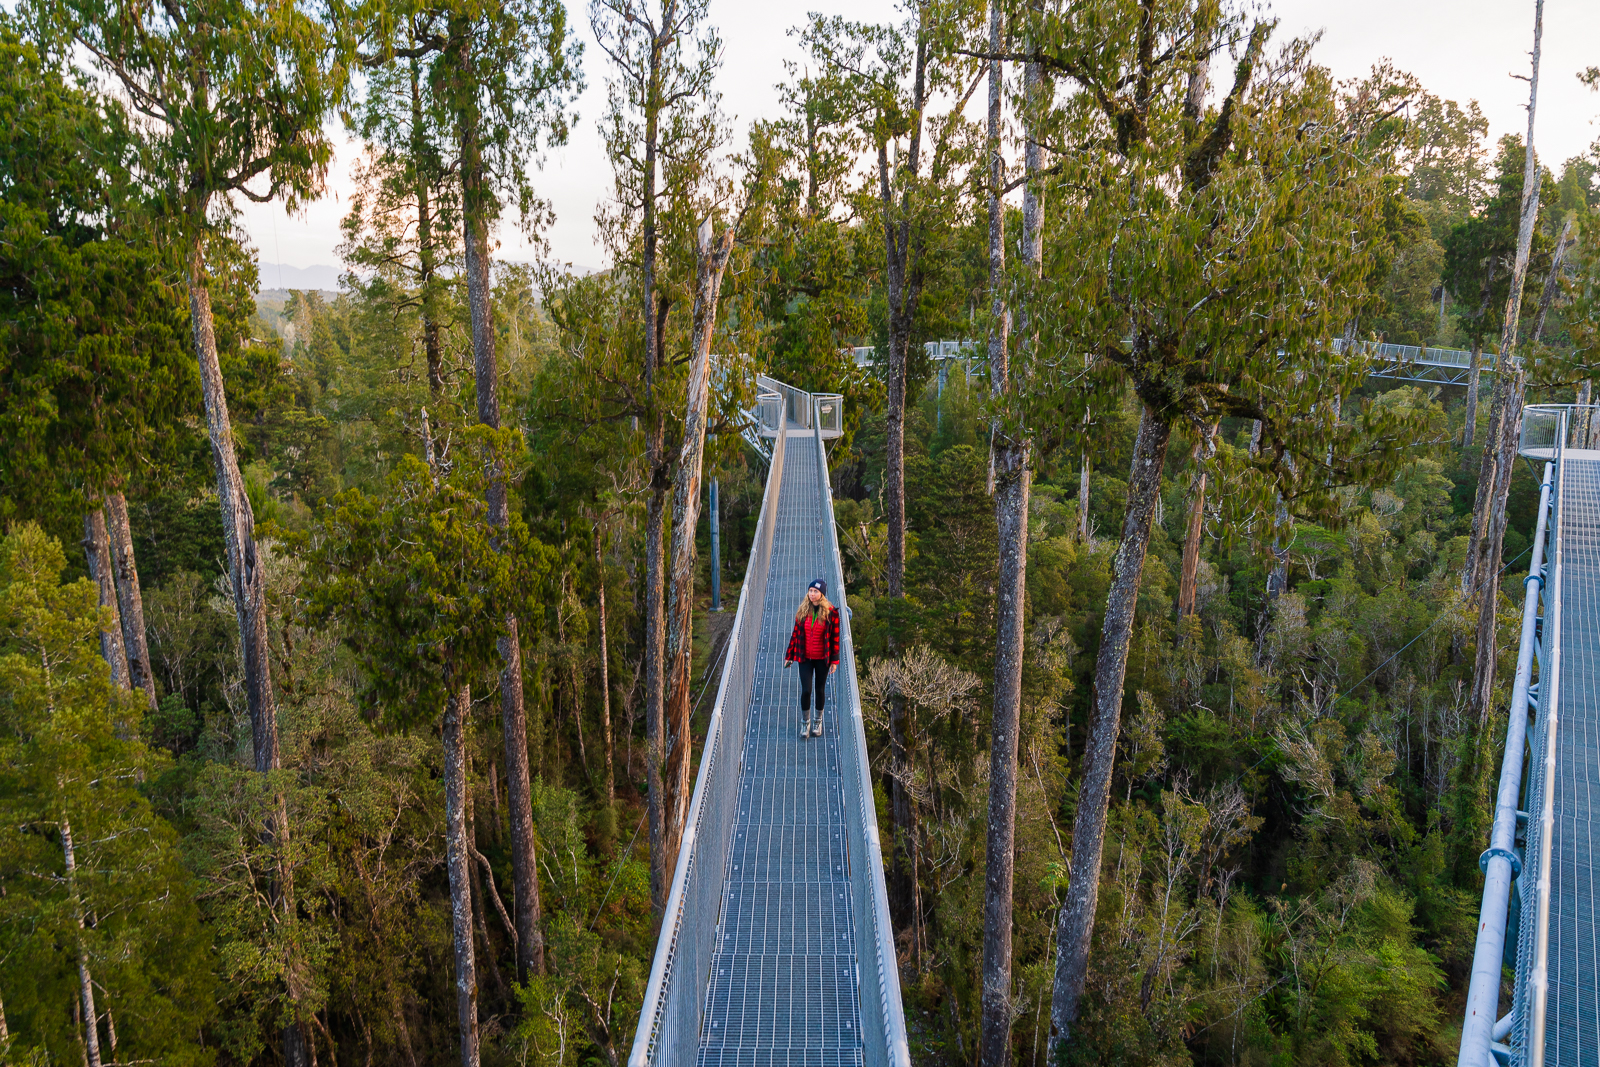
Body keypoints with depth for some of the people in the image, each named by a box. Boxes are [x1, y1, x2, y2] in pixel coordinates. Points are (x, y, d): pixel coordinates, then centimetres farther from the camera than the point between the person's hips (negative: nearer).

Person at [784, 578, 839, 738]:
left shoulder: (831, 612, -8)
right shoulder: (802, 611, -1)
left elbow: (835, 638, -5)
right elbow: (795, 634, 5)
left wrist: (834, 661, -6)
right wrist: (789, 656, 7)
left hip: (822, 659, -1)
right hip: (805, 658, 1)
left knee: (820, 690, 10)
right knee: (806, 690, -4)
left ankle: (818, 721, 30)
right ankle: (805, 722, 17)